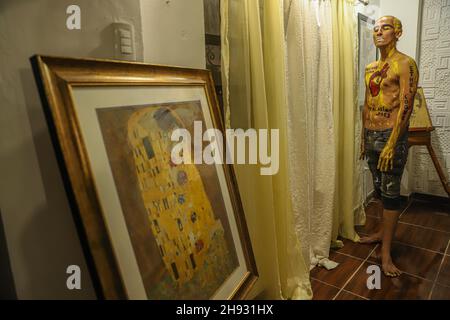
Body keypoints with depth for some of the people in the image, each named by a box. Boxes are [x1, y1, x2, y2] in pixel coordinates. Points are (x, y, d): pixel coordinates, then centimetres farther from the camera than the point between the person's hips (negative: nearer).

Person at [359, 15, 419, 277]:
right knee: (380, 189, 16)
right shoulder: (370, 68, 13)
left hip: (391, 136, -7)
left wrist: (391, 144, -20)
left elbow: (406, 107, -15)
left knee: (391, 193, -1)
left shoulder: (405, 64, -8)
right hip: (371, 135, 7)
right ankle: (383, 231, 33)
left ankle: (386, 252, 7)